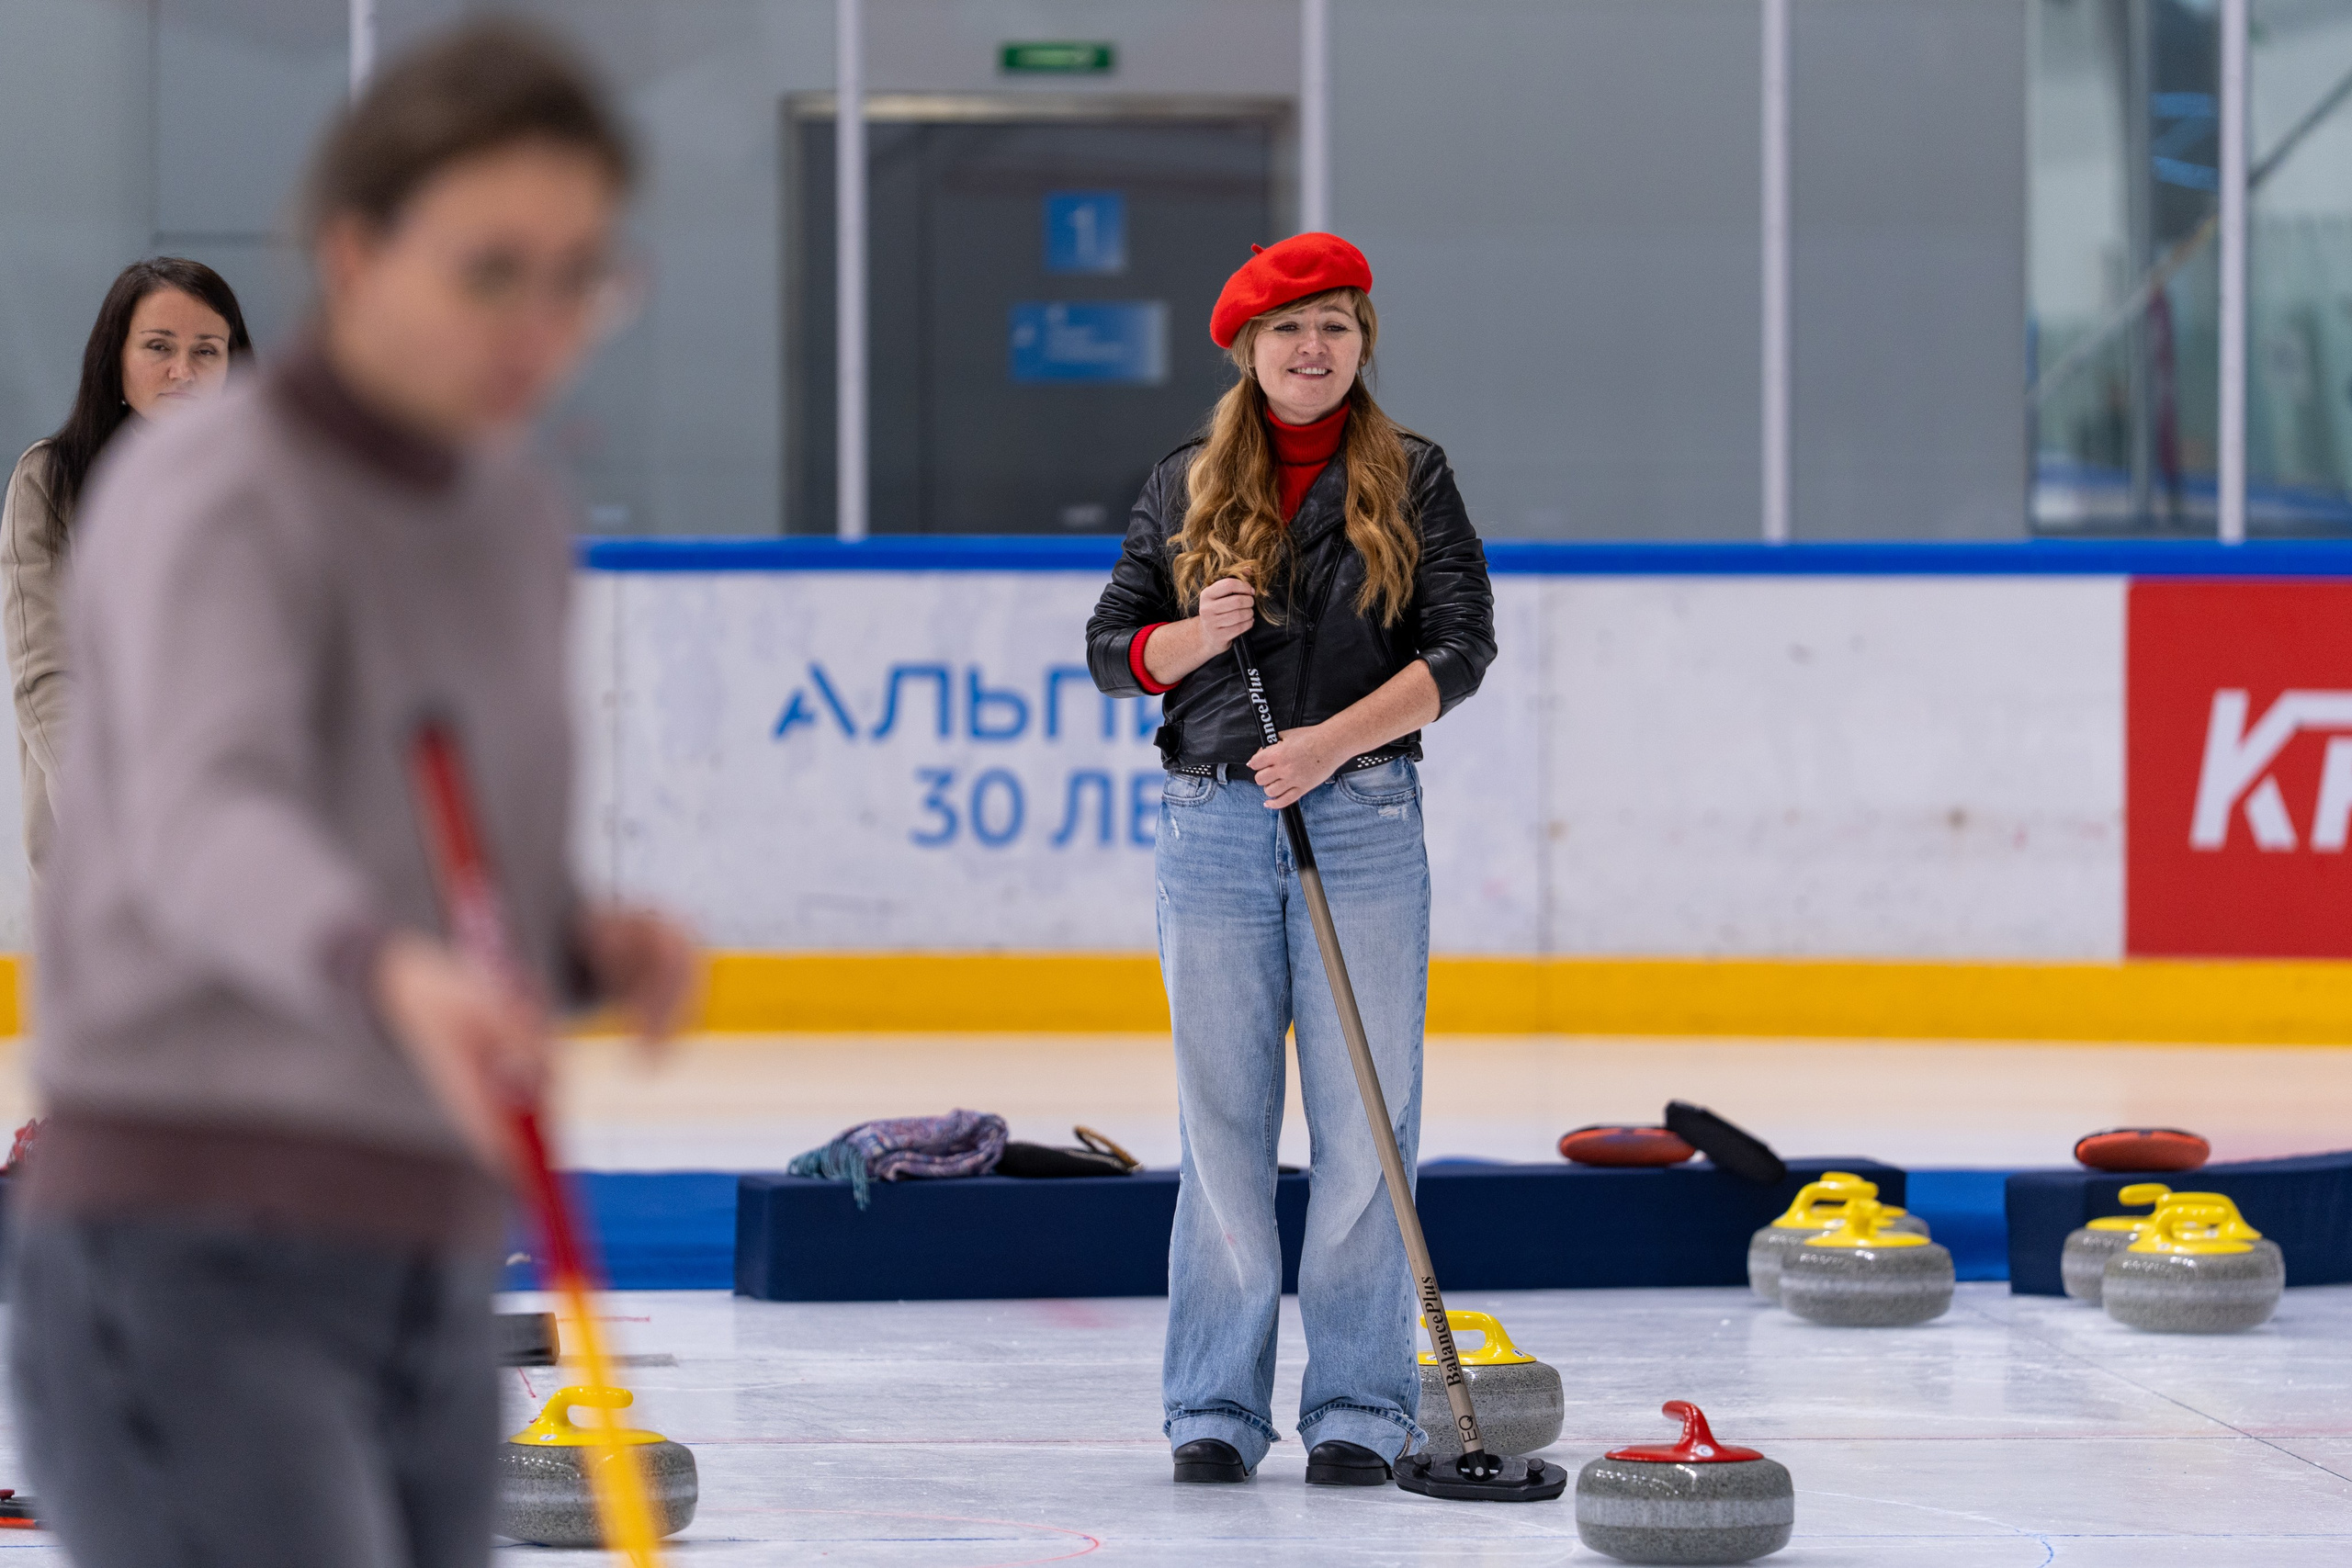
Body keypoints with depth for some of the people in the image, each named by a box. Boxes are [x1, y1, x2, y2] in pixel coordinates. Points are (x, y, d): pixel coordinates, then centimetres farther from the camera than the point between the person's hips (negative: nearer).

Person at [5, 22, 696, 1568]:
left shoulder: (516, 524, 13)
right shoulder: (212, 504, -12)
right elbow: (203, 829, -32)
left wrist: (598, 948, -2)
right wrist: (399, 976, -53)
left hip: (415, 1312, 8)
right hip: (184, 1292, -8)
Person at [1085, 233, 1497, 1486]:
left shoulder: (1414, 481, 5)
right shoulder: (1184, 487, 10)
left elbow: (1460, 649, -2)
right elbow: (1112, 650, 10)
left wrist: (1335, 739, -15)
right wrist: (1196, 634, -11)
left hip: (1364, 821, -1)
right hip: (1213, 821, 1)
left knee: (1365, 1116, -3)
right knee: (1223, 1122, 2)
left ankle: (1358, 1407, 4)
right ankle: (1216, 1406, 9)